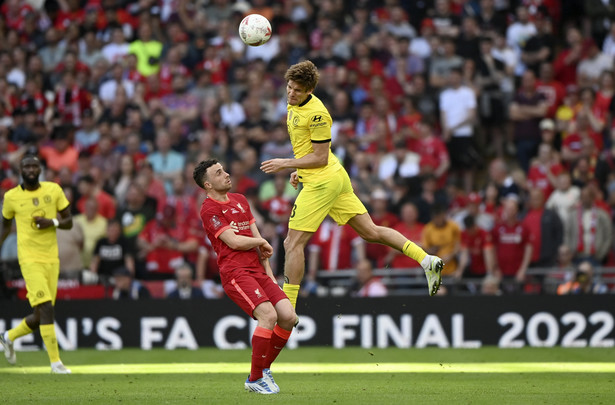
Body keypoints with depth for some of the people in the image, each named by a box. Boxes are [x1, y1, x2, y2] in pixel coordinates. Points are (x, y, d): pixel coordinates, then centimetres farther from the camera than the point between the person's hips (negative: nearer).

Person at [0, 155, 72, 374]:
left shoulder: (54, 190, 4)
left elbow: (69, 222, 8)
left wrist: (52, 222, -11)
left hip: (52, 260, 4)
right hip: (30, 260, -4)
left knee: (40, 317, 7)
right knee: (46, 308, -18)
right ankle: (55, 361, -12)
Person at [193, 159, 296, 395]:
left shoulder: (240, 200, 21)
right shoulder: (209, 209, -4)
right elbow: (234, 241, -12)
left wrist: (268, 272, 11)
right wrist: (261, 242, 5)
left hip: (257, 270, 8)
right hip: (235, 273, -8)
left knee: (288, 316, -9)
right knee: (268, 315, -25)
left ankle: (265, 368, 11)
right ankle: (255, 379, -13)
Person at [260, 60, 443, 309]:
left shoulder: (316, 114, -19)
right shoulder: (294, 105, 10)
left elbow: (320, 158, -18)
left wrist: (285, 164, -15)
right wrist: (299, 170, 16)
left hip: (322, 181, -10)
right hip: (336, 178, 10)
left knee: (293, 243, -7)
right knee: (370, 232, 10)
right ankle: (426, 261, 7)